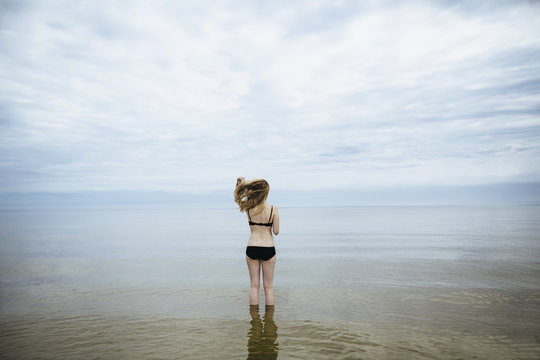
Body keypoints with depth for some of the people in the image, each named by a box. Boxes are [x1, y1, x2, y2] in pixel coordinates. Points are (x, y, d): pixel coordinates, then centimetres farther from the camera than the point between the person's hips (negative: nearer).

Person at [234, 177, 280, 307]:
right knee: (268, 287, 11)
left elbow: (237, 198, 16)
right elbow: (276, 231, -8)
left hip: (251, 249, 1)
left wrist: (239, 183, 6)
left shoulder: (248, 207, -5)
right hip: (268, 249, -1)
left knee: (254, 285, 12)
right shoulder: (273, 209, -10)